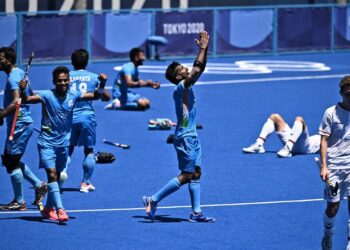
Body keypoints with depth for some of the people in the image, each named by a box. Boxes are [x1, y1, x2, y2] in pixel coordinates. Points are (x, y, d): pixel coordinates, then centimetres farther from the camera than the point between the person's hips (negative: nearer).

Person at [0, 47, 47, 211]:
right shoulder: (19, 73, 12)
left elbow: (16, 101, -30)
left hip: (19, 126, -10)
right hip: (21, 124, 10)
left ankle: (19, 202, 5)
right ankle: (38, 185, 20)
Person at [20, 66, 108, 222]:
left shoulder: (73, 95, -1)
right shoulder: (47, 96, -14)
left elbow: (95, 96, 7)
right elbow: (26, 100, -23)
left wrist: (101, 85, -11)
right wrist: (23, 91, -43)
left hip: (63, 143, 5)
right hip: (47, 143, -5)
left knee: (57, 177, 13)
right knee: (52, 174, -17)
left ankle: (48, 209, 28)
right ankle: (59, 210, -24)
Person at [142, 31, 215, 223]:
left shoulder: (187, 85, 10)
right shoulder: (181, 87, -15)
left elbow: (199, 69, 15)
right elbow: (196, 70, -26)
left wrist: (205, 49, 4)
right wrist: (202, 49, -21)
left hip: (191, 136, 10)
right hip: (185, 137, -10)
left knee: (196, 173, 8)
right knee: (186, 176, -7)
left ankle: (196, 213, 9)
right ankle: (153, 200, -3)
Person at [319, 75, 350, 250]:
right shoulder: (331, 113, -5)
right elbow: (324, 140, -5)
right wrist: (323, 166, -13)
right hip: (334, 167, -2)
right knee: (333, 207, 4)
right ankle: (327, 235, 33)